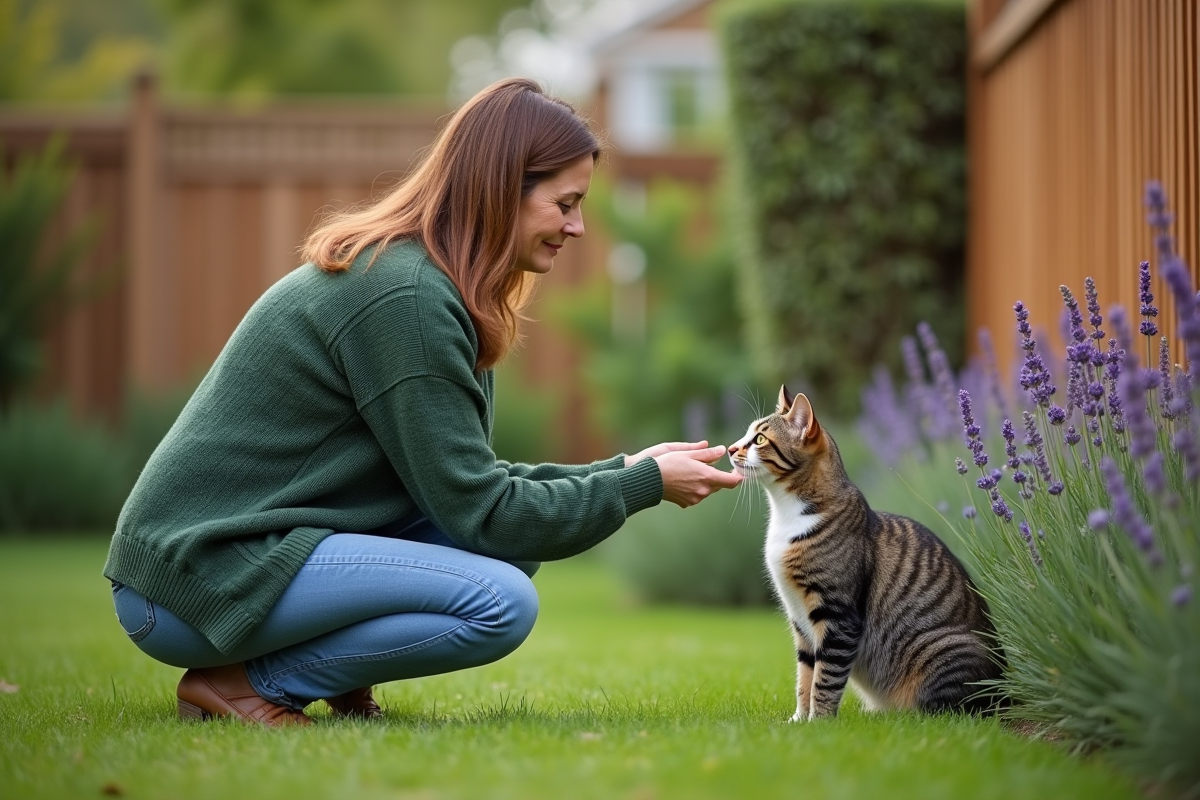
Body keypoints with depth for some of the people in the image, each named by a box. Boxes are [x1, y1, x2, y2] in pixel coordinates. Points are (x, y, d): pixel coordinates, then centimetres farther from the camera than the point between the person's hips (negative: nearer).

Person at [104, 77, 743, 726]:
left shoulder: (407, 273, 11)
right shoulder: (404, 296, -19)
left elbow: (467, 480, 15)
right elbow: (479, 512, -16)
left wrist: (617, 473, 6)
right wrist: (642, 484, -8)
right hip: (197, 581, -10)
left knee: (514, 540, 3)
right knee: (500, 602, -20)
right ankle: (243, 683, -9)